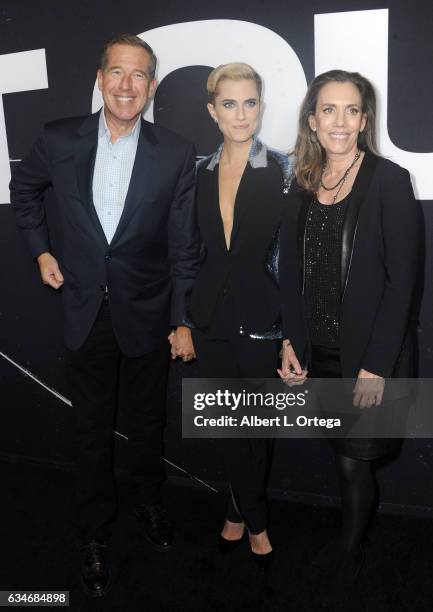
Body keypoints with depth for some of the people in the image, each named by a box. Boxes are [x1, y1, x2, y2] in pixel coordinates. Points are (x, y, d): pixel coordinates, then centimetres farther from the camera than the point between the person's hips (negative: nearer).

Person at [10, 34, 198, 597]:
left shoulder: (176, 154, -9)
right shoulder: (59, 140, -5)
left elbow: (184, 247, -6)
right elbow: (23, 188, 16)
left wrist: (184, 321, -5)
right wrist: (41, 250, 7)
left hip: (147, 313, 0)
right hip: (85, 312, 1)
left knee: (148, 423, 17)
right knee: (92, 429, 12)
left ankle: (149, 504, 44)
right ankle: (95, 535, 32)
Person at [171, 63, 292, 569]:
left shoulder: (281, 170, -6)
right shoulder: (200, 173, 5)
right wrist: (183, 319, 9)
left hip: (261, 321, -3)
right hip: (211, 319, 4)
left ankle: (240, 512, 35)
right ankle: (255, 522, 34)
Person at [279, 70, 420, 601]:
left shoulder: (389, 182, -10)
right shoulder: (303, 185, 5)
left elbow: (401, 280, -13)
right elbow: (291, 272, 9)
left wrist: (376, 367, -16)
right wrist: (290, 342, 0)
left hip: (369, 355, -4)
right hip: (320, 353, 4)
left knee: (354, 460, 6)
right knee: (344, 453, 16)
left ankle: (348, 558, 31)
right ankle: (347, 540, 40)